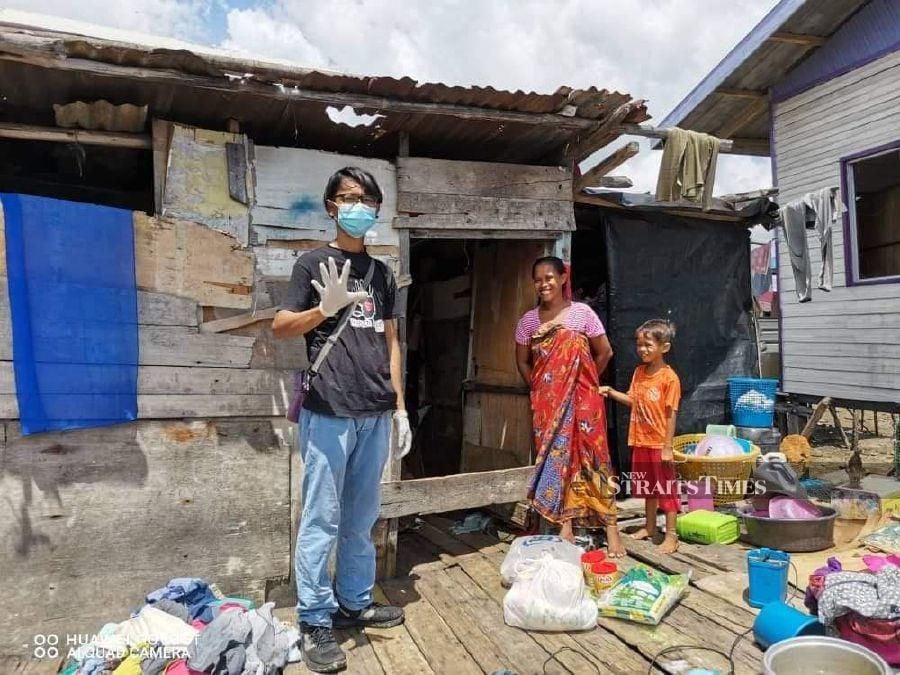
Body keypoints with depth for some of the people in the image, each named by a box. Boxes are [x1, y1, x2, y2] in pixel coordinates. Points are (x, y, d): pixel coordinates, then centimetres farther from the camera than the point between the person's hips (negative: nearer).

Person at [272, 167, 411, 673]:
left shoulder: (382, 273, 16)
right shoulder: (314, 263, 2)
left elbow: (391, 342, 16)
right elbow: (280, 327, -1)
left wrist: (400, 408, 12)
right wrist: (325, 308, -20)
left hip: (375, 413, 5)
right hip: (329, 411, -5)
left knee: (363, 517, 13)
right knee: (322, 519, 0)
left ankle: (355, 603, 28)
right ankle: (315, 622, 12)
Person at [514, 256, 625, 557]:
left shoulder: (582, 313, -5)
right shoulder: (529, 320, 2)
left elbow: (605, 352, 1)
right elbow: (523, 362, 12)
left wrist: (587, 382, 6)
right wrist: (538, 388, 8)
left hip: (581, 397, -3)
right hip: (547, 401, 3)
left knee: (591, 457, -2)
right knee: (554, 458, 5)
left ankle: (611, 528, 7)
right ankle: (565, 528, 14)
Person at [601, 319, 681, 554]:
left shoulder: (669, 377, -16)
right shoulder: (639, 372, 4)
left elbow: (671, 414, -16)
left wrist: (668, 447, -16)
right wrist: (611, 392, 0)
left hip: (659, 444, -7)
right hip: (641, 441, 7)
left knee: (666, 489, 4)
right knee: (648, 487, 19)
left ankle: (671, 535, 15)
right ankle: (650, 528, 34)